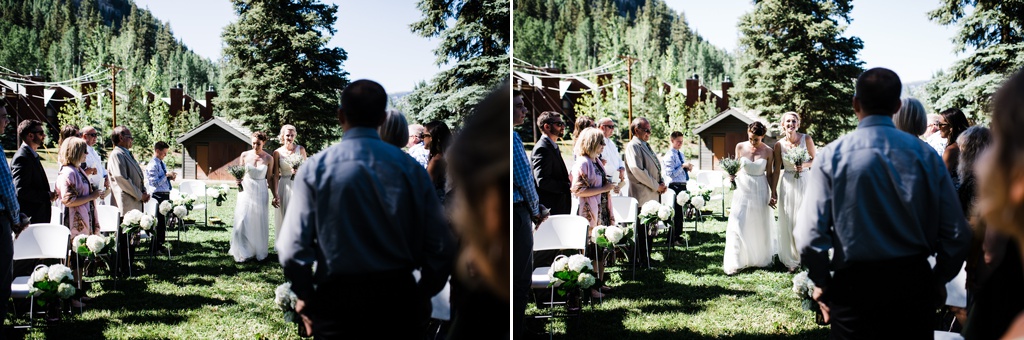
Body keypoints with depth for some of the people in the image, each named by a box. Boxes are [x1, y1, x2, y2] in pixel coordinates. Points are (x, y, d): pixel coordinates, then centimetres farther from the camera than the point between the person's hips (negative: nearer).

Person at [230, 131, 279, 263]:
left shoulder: (268, 158, -2)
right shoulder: (244, 155, -1)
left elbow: (270, 179, 5)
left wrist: (275, 195, 5)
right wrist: (238, 180, -16)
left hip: (260, 192, 0)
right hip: (246, 190, 0)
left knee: (260, 222, 5)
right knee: (243, 222, -6)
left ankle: (259, 252, 17)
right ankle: (243, 252, 3)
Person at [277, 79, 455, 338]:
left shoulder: (315, 169, -6)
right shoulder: (410, 168, -3)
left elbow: (292, 248, -13)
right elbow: (442, 247, -6)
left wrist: (306, 298, 4)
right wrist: (420, 297, 10)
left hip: (336, 299, -1)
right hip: (399, 297, 1)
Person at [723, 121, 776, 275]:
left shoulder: (768, 151, -6)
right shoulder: (740, 147, -4)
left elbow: (769, 174, 2)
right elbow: (736, 167, 6)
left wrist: (773, 194, 0)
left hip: (760, 191, 0)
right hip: (743, 188, 0)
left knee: (760, 226, 11)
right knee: (737, 226, -6)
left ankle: (762, 259, 29)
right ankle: (733, 263, -4)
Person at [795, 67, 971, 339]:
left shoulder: (831, 156, -8)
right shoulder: (925, 154, -3)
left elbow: (810, 236, -15)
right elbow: (957, 233, -4)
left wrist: (822, 284, 2)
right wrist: (939, 280, 12)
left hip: (853, 286, -2)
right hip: (915, 283, 2)